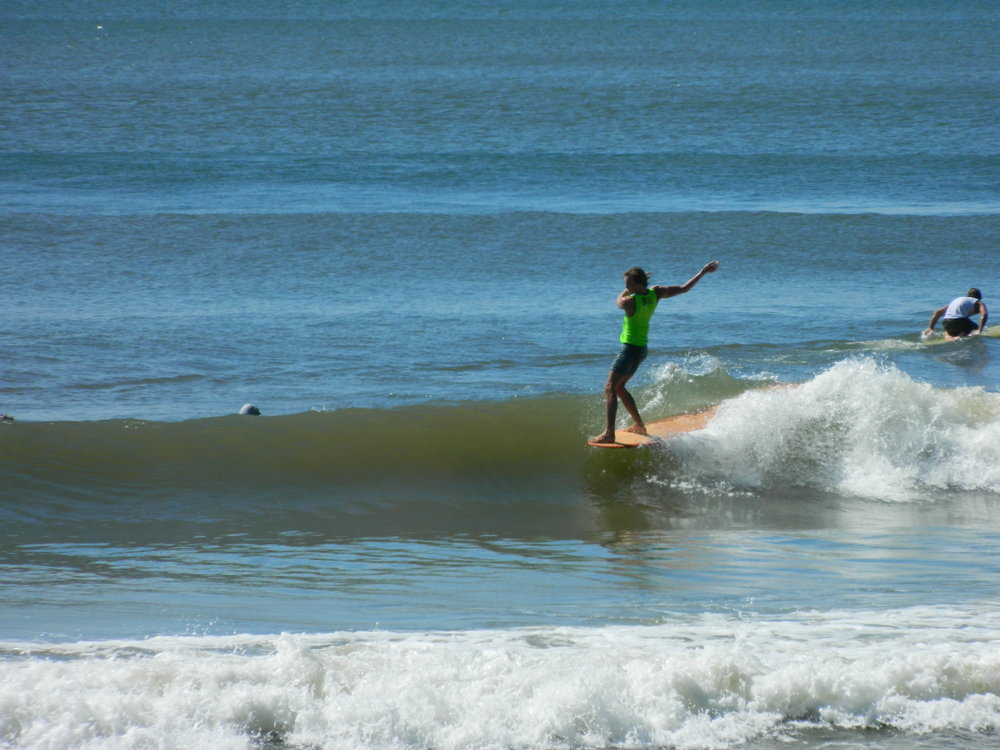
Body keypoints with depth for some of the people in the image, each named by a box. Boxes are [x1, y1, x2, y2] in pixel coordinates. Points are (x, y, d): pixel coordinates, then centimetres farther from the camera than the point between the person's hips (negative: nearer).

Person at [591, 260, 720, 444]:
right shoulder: (656, 293, -5)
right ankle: (639, 425, 25)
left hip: (630, 349, -9)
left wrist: (630, 289, 10)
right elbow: (684, 289, 2)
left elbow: (619, 301, 0)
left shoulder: (630, 302, -24)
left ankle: (609, 433, -21)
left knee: (610, 389, -11)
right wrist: (703, 272, 8)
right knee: (619, 387, 21)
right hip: (642, 348, 9)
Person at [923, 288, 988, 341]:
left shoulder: (957, 299, 31)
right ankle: (959, 337, -15)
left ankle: (948, 336, 1)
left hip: (946, 322, 6)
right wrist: (979, 330, -10)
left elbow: (938, 312, 28)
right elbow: (984, 314, -7)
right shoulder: (978, 303, 16)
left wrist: (930, 328, 30)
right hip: (959, 320, -6)